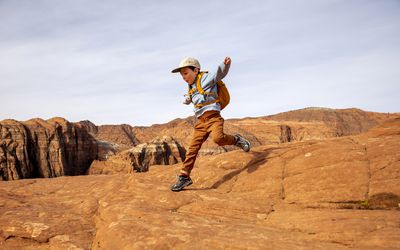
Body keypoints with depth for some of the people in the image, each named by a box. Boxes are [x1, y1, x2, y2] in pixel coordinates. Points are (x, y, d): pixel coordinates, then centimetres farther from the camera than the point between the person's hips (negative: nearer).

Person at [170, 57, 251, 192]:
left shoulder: (205, 77, 2)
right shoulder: (192, 88, 23)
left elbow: (220, 73, -13)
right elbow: (188, 99, 43)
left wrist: (226, 64, -30)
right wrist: (187, 99, 23)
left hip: (213, 116, -7)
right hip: (201, 121, 7)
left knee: (218, 138, -33)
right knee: (193, 148, 1)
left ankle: (236, 139, -3)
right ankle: (184, 176, 7)